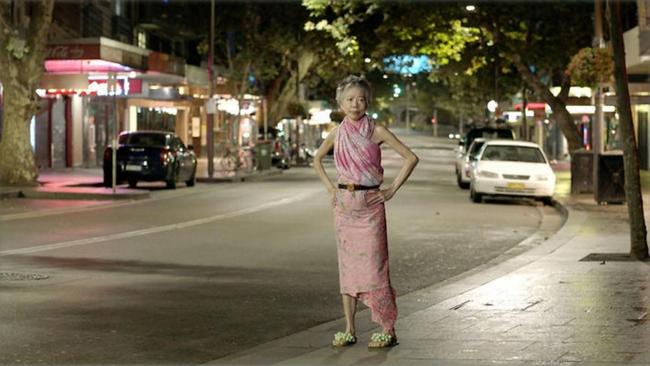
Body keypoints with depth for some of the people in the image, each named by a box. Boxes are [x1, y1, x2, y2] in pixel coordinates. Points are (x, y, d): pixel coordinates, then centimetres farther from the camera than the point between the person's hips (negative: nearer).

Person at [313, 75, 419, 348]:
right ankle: (349, 330, 12)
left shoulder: (376, 131, -5)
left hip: (370, 204, -4)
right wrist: (330, 187, 11)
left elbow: (411, 158, -6)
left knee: (373, 265, -6)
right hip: (344, 204, 4)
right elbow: (317, 159, 23)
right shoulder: (337, 134, 6)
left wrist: (392, 190, -7)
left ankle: (388, 331, 1)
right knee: (347, 266, 6)